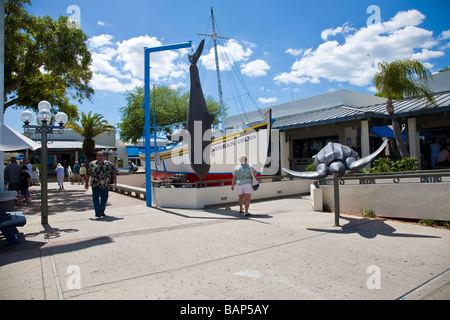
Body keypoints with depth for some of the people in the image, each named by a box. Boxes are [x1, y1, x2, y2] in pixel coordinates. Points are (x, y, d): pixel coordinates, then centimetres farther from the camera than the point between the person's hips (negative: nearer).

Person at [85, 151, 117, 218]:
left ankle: (102, 212, 27)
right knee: (96, 199, -10)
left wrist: (115, 179, 1)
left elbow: (113, 172, 9)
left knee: (104, 199, 11)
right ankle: (97, 213, -9)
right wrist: (86, 183, 9)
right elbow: (87, 174, 8)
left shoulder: (108, 164, 3)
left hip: (105, 185, 2)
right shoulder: (92, 164, 2)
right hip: (95, 185, -2)